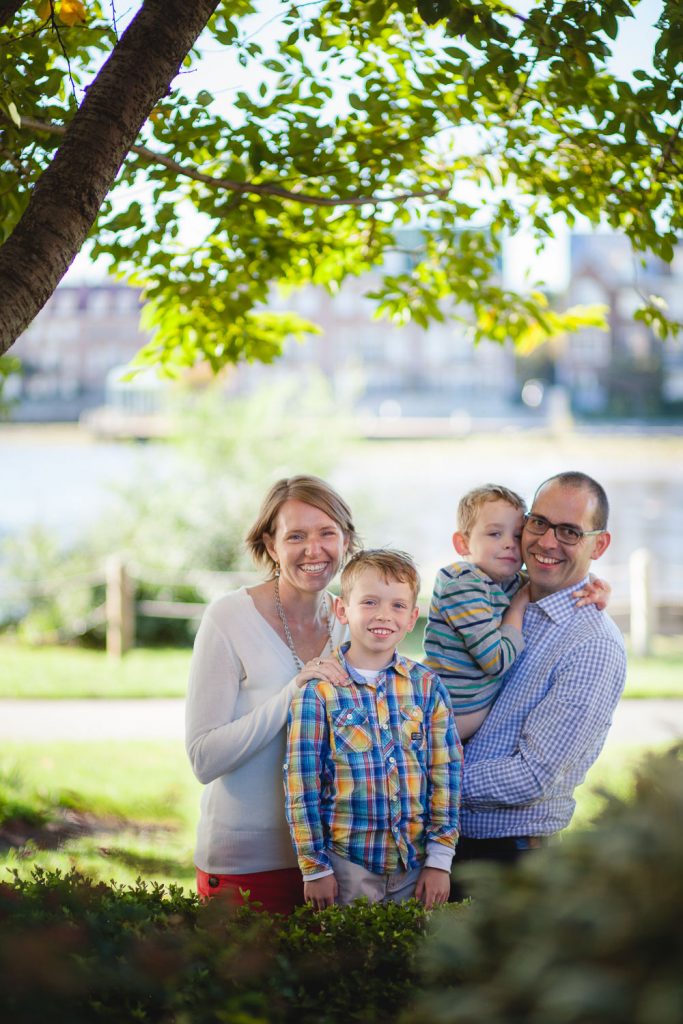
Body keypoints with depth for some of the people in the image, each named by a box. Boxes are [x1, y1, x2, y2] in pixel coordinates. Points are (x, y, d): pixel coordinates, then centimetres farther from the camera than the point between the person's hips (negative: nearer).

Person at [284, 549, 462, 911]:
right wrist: (315, 868, -6)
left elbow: (446, 772, 3)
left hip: (415, 867, 3)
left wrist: (440, 860, -1)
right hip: (345, 864, -3)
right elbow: (302, 782, -5)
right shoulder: (318, 690, -7)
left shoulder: (426, 686, 1)